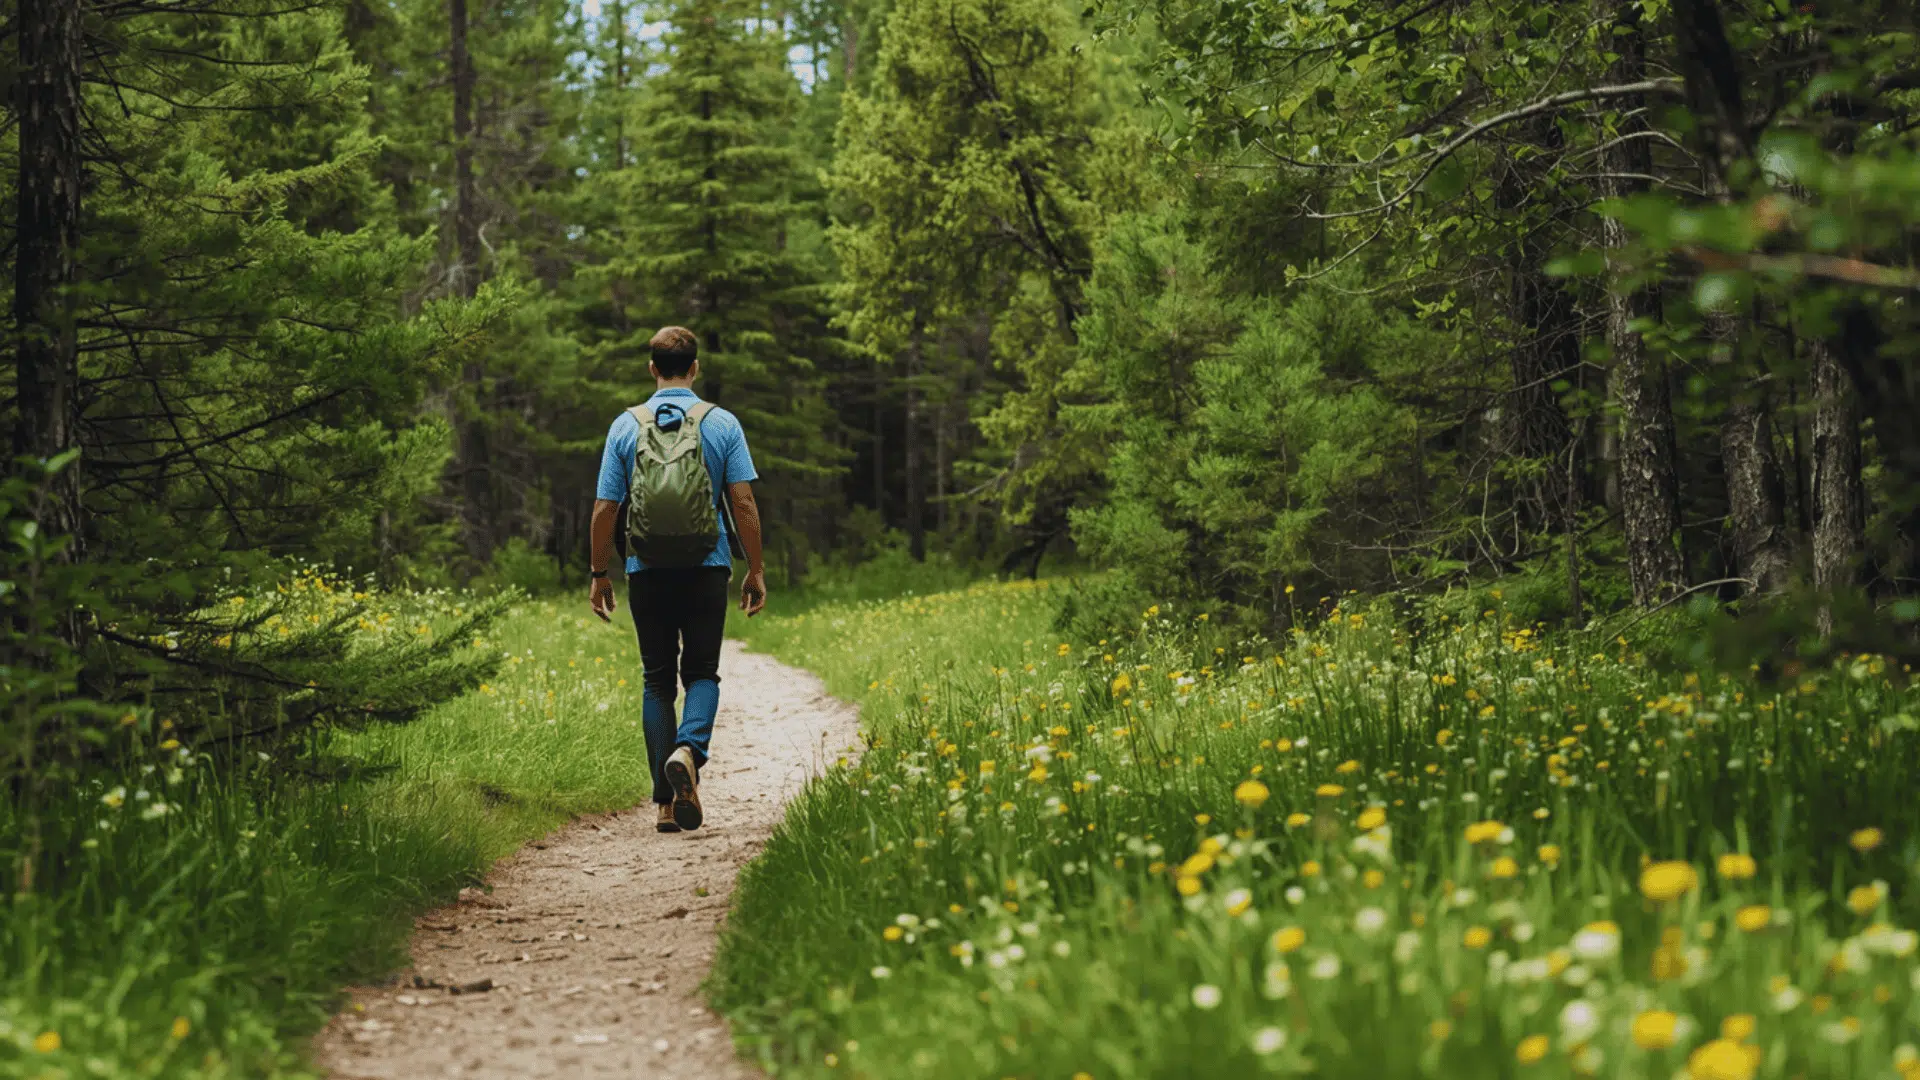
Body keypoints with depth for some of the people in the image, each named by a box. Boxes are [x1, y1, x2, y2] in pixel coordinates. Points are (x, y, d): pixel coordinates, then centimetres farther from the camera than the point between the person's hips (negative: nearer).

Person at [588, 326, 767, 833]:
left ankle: (667, 801, 6)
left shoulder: (625, 426, 2)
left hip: (647, 572, 1)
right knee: (701, 672, 10)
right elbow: (744, 503, -4)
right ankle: (689, 749, -21)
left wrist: (600, 574, 10)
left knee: (657, 680, 9)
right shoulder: (723, 424, -1)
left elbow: (605, 508, 1)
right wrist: (756, 570, 3)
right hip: (706, 569, -1)